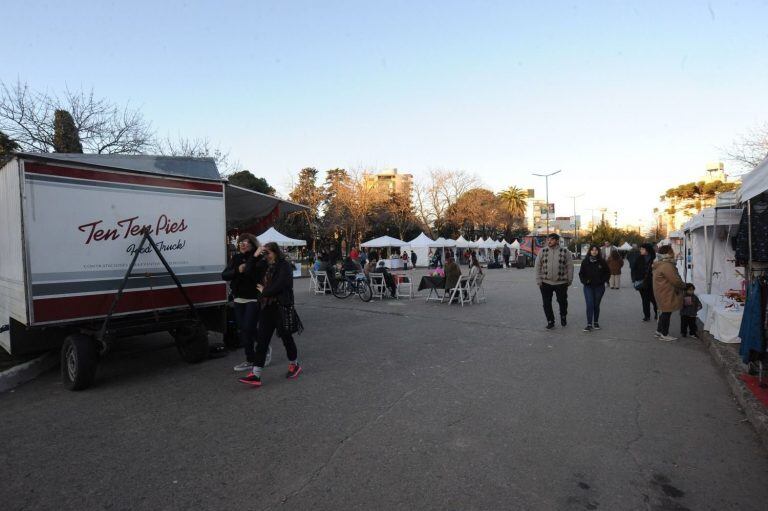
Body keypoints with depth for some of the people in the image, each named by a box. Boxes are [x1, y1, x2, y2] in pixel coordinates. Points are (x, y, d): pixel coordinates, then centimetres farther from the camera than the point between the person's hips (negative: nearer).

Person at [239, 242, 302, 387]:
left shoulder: (284, 266, -9)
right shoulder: (267, 267, 15)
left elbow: (279, 286, -19)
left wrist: (264, 291, -6)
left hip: (281, 307, -7)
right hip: (267, 307, 7)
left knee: (286, 337, 8)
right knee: (261, 340, 2)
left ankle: (294, 365, 29)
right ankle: (255, 375, 3)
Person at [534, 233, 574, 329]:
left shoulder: (565, 251, -1)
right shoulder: (542, 251, 2)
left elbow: (570, 266, 1)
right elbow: (537, 266, 3)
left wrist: (569, 280, 0)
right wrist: (538, 280, -2)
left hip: (561, 282, -1)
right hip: (546, 282, 1)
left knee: (562, 301, 12)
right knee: (546, 303, 5)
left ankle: (563, 316, 39)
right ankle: (550, 321, 20)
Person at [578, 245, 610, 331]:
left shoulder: (602, 262, -1)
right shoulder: (585, 262, 0)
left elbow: (608, 272, 8)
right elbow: (581, 274, 7)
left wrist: (603, 280, -5)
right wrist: (585, 281, -8)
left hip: (599, 287, 1)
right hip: (588, 287, -1)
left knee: (596, 305, 9)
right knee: (589, 305, -9)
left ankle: (596, 322, 25)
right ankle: (589, 324, -8)